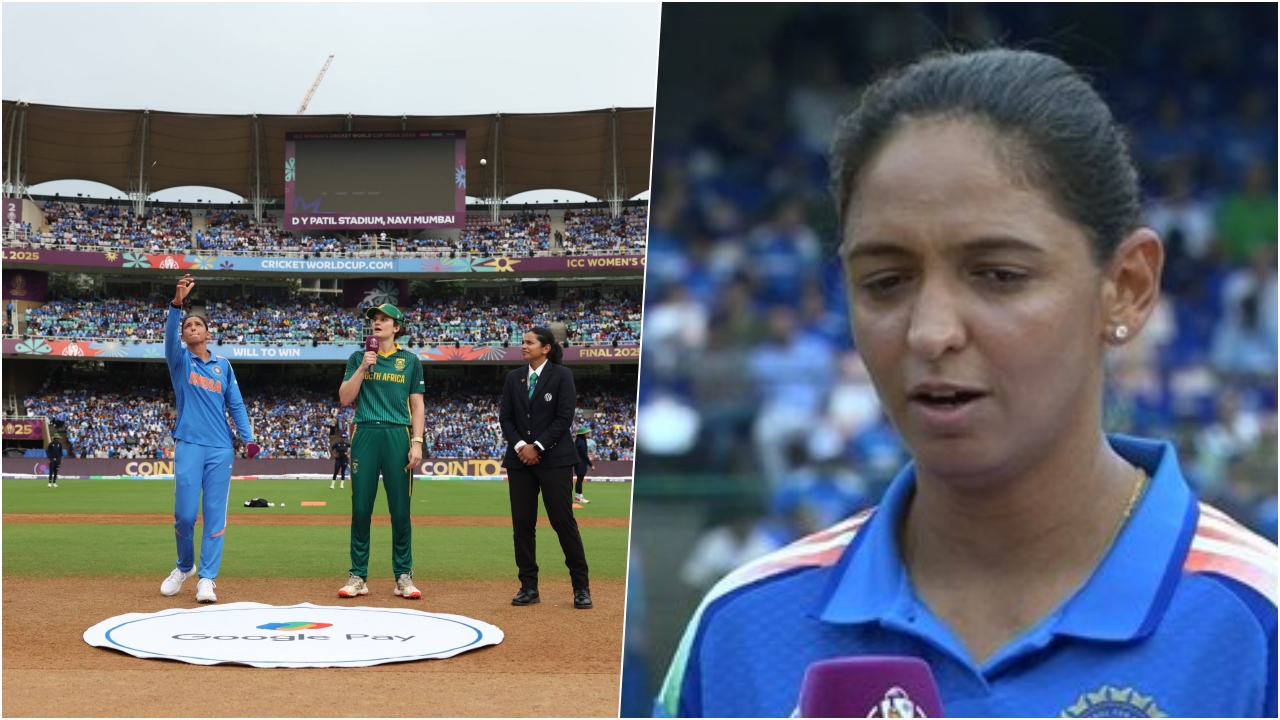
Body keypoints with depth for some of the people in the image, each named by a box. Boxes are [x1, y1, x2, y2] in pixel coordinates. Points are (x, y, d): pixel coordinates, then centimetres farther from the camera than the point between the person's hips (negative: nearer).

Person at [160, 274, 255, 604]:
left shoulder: (223, 365, 15)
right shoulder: (179, 360, 8)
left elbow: (236, 404, 12)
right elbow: (170, 336, -13)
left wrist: (248, 438, -3)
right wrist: (177, 302, -30)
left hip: (221, 448, 2)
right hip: (189, 445, -2)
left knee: (215, 514, -3)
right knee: (185, 513, -5)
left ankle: (207, 578, 0)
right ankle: (185, 566, 19)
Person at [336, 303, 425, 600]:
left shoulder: (410, 361, 8)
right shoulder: (358, 358, 11)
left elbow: (417, 406, 6)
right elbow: (345, 399, 3)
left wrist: (417, 442, -4)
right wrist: (363, 368, -8)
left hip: (397, 436, -1)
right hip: (364, 434, 1)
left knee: (400, 508, -1)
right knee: (360, 507, 0)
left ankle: (403, 576, 5)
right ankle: (358, 577, 6)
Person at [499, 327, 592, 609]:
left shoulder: (562, 375, -2)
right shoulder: (513, 378, 11)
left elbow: (565, 417, -8)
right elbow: (505, 417, 8)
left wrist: (537, 447, -12)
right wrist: (519, 445, -8)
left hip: (554, 458, -4)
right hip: (519, 459, 5)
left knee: (563, 520, -6)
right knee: (522, 523, 3)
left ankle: (581, 587, 0)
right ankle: (529, 587, 9)